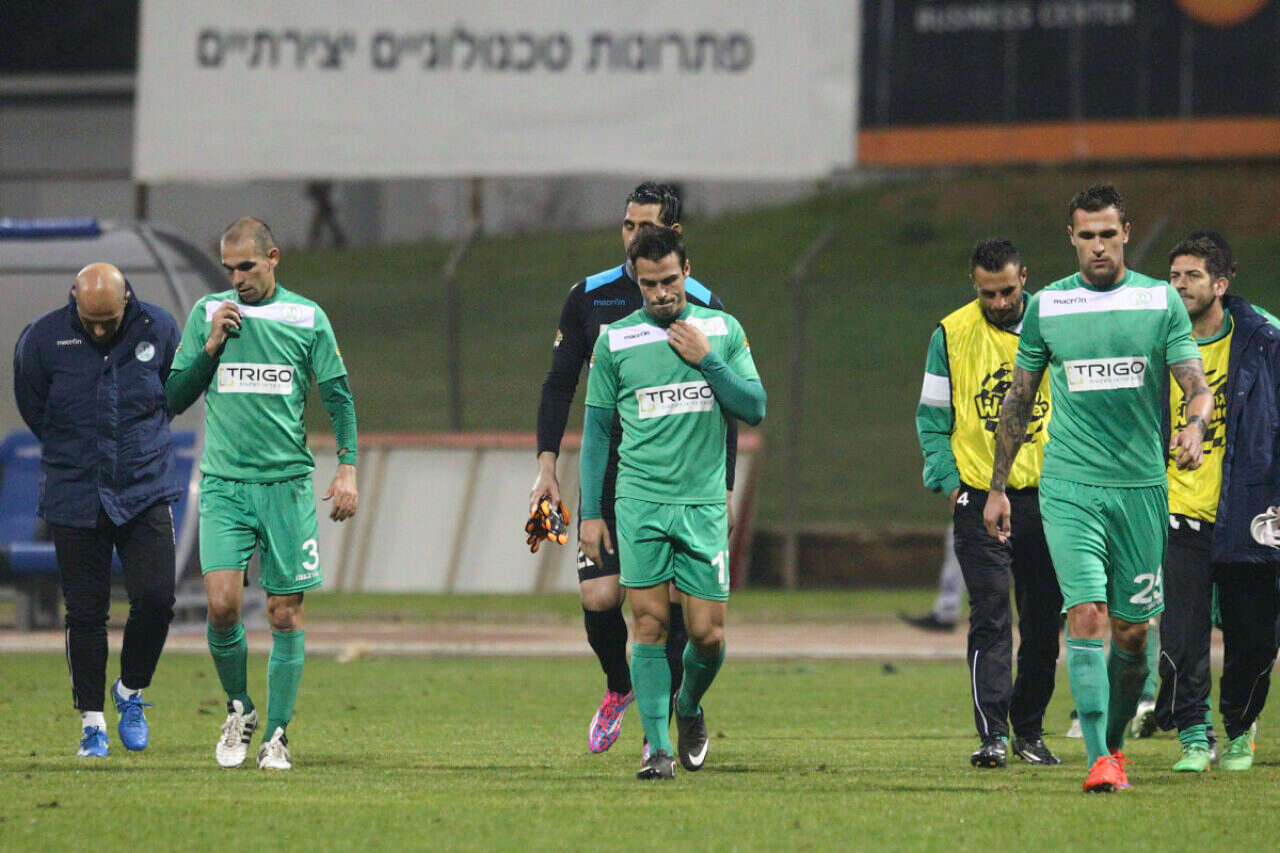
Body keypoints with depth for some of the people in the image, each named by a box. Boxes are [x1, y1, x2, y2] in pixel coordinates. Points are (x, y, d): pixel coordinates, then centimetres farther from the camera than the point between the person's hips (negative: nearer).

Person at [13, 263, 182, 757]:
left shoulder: (158, 329, -5)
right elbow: (33, 411, 7)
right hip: (74, 498, -1)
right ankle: (92, 721, 13)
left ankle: (131, 693, 14)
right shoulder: (43, 340, -10)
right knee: (86, 613, 2)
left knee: (155, 598, -11)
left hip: (146, 490, 1)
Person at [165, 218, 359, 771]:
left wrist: (347, 467, -2)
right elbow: (174, 398, 8)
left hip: (287, 485, 0)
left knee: (285, 615, -1)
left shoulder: (307, 318, 4)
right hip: (223, 484, 0)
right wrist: (212, 346, -6)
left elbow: (338, 396, 9)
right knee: (222, 604, -14)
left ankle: (276, 735, 8)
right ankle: (238, 710, 9)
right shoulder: (208, 314, 7)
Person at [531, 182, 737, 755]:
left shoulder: (701, 307, 1)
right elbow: (559, 383, 10)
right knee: (598, 597, -8)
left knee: (673, 602, -6)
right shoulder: (589, 297, 5)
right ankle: (618, 687, 21)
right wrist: (547, 465, 1)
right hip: (608, 476, 1)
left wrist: (721, 489, -2)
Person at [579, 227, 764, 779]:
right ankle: (657, 745, -3)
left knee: (707, 635, -1)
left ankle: (689, 707, 29)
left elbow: (755, 409, 4)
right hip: (640, 501, -1)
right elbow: (596, 428, 8)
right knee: (651, 625, -8)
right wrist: (590, 513, 4)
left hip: (705, 504, 1)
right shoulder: (614, 340, 4)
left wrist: (706, 359, -9)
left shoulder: (722, 330, 7)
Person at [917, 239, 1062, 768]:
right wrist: (949, 483, -5)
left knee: (1043, 621, 6)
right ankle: (993, 736, -13)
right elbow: (932, 419, 5)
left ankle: (1029, 730, 20)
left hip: (1046, 497, 2)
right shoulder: (951, 335, 0)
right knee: (990, 618, -11)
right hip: (980, 497, -2)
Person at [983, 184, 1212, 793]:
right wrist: (997, 487, 13)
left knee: (1131, 630, 6)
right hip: (1069, 486, -1)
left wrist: (1194, 427, -23)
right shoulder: (1045, 307, 4)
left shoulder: (1161, 301, 3)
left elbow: (1197, 385, 0)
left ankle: (1115, 743, 28)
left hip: (1142, 486, 1)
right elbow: (1019, 400, 13)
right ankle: (1098, 760, -18)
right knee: (1086, 615, -15)